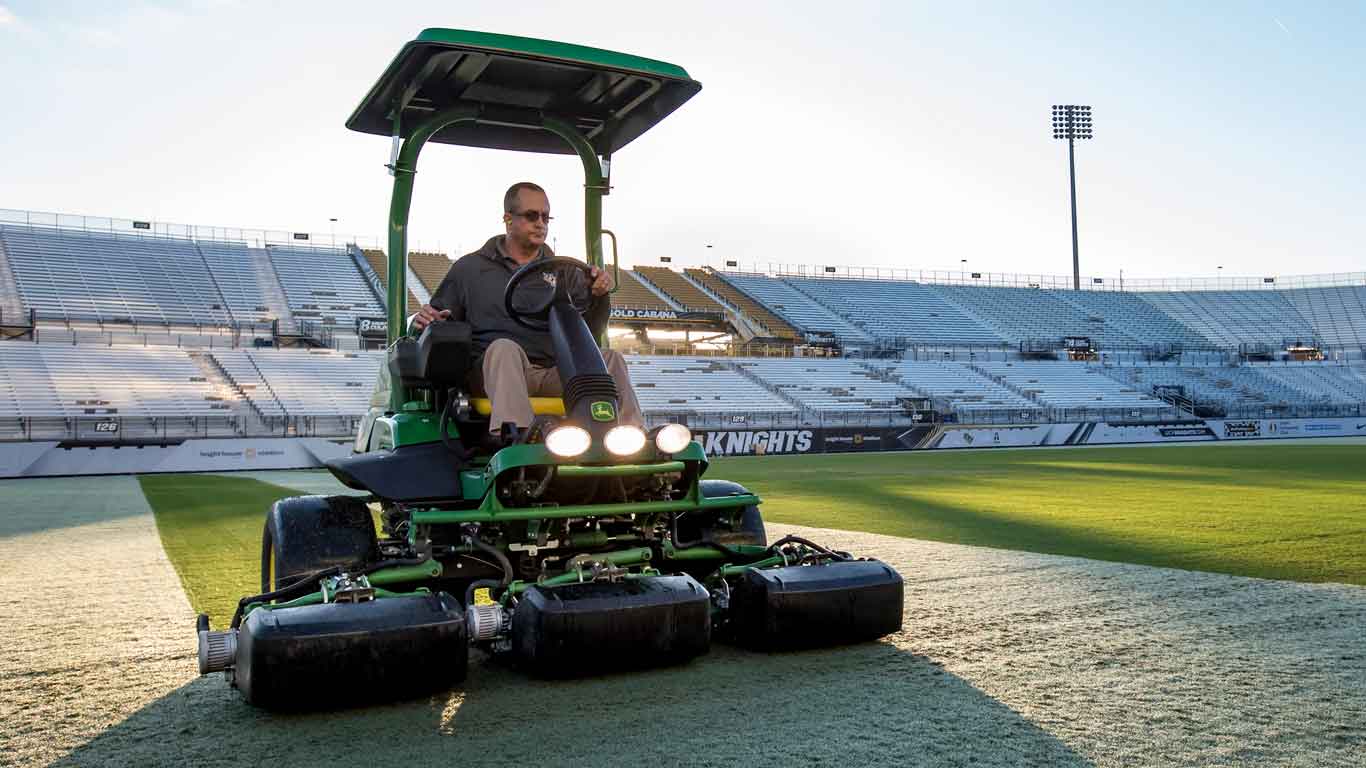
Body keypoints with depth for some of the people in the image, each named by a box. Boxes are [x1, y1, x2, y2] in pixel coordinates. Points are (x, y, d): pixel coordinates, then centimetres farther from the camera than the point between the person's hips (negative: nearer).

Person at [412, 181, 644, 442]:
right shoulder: (469, 268, 17)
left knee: (611, 359, -22)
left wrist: (600, 296, -2)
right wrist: (423, 320, -5)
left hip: (554, 373, 3)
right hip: (492, 371, -3)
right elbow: (439, 320, 20)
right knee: (505, 347, -37)